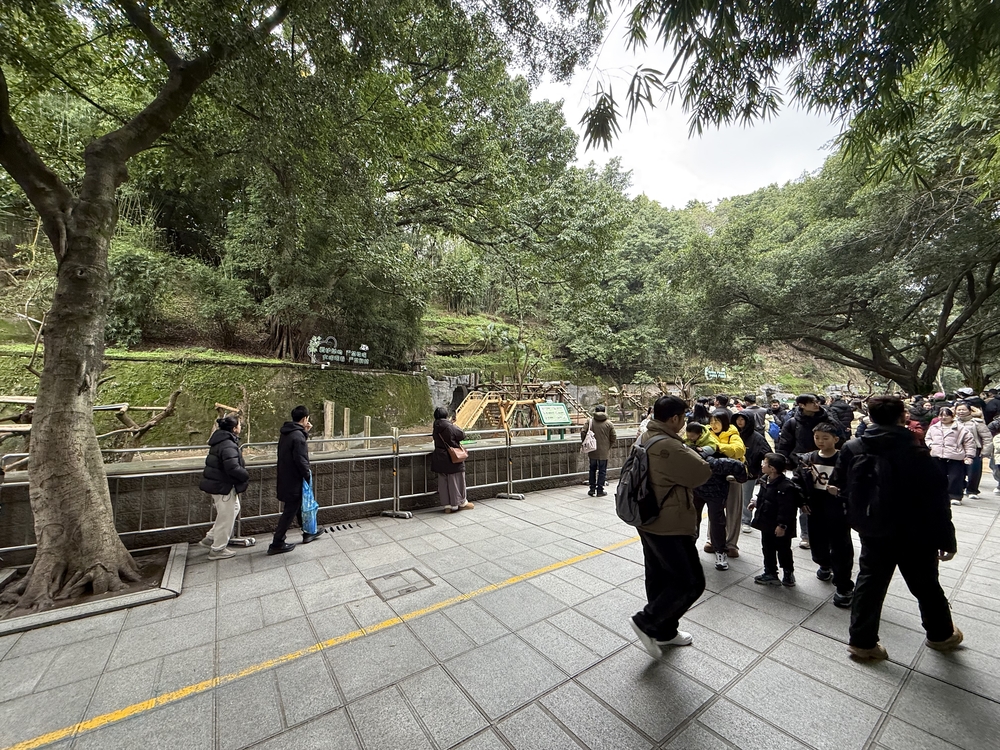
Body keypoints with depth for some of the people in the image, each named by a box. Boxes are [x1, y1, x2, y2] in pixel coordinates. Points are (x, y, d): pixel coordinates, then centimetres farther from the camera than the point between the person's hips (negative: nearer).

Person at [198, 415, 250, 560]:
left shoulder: (221, 441, 8)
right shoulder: (228, 445, -25)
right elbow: (233, 468, -33)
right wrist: (246, 476, -16)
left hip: (216, 483, 10)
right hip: (223, 486, -10)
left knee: (234, 508, 24)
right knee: (226, 517, 4)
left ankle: (210, 539, 31)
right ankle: (218, 549, 18)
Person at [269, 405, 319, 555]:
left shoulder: (286, 433, 6)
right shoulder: (298, 436, -23)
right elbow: (301, 460, -24)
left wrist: (305, 432, 7)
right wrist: (308, 476, -12)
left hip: (285, 478, 10)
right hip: (294, 480, -10)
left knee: (299, 506, 21)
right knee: (290, 511, 3)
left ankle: (307, 533, 35)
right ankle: (277, 544, 12)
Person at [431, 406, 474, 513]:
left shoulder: (436, 428, 0)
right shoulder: (450, 427, -20)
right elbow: (462, 435, -9)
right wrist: (456, 426, 9)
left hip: (440, 459, 6)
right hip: (452, 459, -6)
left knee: (443, 482, 12)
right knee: (456, 481, 7)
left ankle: (447, 505, 19)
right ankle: (462, 503, 20)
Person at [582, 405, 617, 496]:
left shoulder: (590, 421, -5)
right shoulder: (609, 424, -4)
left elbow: (583, 433, -9)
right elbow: (613, 437, -4)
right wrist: (609, 446, 12)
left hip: (592, 451, 1)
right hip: (604, 451, -1)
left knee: (592, 469, 16)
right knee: (602, 471, 9)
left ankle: (592, 489, 19)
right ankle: (600, 490, 12)